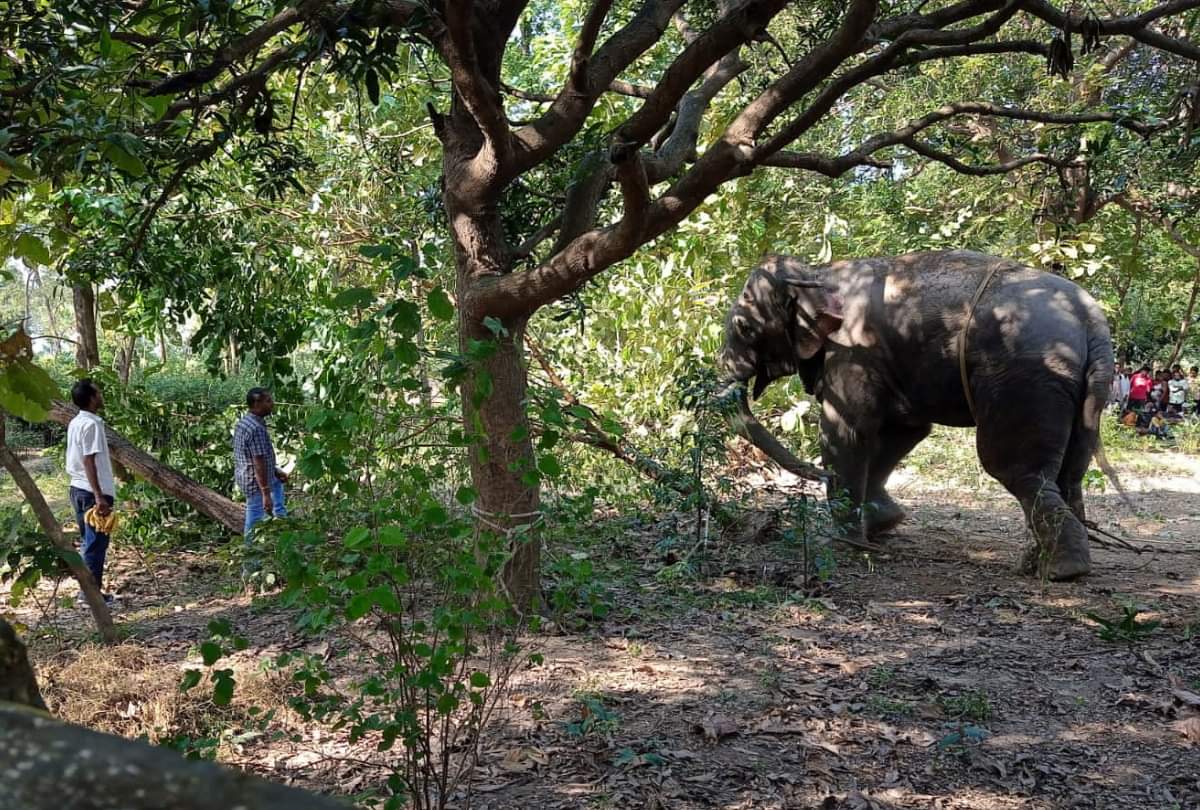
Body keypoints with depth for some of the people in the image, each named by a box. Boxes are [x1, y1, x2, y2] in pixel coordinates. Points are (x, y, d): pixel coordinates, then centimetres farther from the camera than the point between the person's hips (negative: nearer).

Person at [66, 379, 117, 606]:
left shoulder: (75, 423, 12)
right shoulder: (91, 424, -16)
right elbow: (89, 461, -21)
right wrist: (99, 496, -24)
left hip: (78, 488, 9)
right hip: (92, 491, -9)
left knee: (88, 541, 15)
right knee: (97, 543, -3)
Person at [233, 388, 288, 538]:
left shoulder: (243, 421, 5)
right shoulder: (256, 428, -26)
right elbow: (259, 463, -28)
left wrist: (275, 471, 19)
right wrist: (266, 494, -27)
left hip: (244, 476, 10)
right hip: (256, 482, -10)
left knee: (278, 480, 34)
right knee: (256, 521, 0)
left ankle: (280, 515, 41)